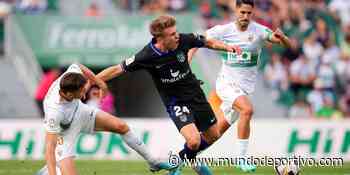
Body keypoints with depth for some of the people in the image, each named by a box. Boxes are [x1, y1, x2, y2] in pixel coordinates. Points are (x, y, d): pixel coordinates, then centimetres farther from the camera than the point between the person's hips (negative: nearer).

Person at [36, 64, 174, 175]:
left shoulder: (73, 73, -31)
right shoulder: (54, 111, -44)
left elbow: (81, 68, -3)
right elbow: (50, 147, -41)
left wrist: (100, 83, 12)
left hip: (79, 111, 6)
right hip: (63, 132, -6)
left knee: (121, 126, 1)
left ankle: (152, 162, 20)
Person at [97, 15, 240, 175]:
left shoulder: (183, 40, -15)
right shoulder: (147, 56, -24)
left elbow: (208, 42, 3)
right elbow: (117, 70, -17)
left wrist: (227, 47, -12)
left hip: (196, 95, 5)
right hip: (175, 103, -5)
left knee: (213, 136, 17)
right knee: (194, 141, -24)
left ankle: (190, 158, 46)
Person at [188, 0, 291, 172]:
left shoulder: (258, 31, -7)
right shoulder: (223, 30, -7)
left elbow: (288, 45, -12)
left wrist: (281, 37, -35)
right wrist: (187, 60, -9)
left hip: (245, 86, 3)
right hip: (226, 82, -3)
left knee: (221, 127, 9)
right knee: (247, 109, -29)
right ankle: (242, 158, -23)